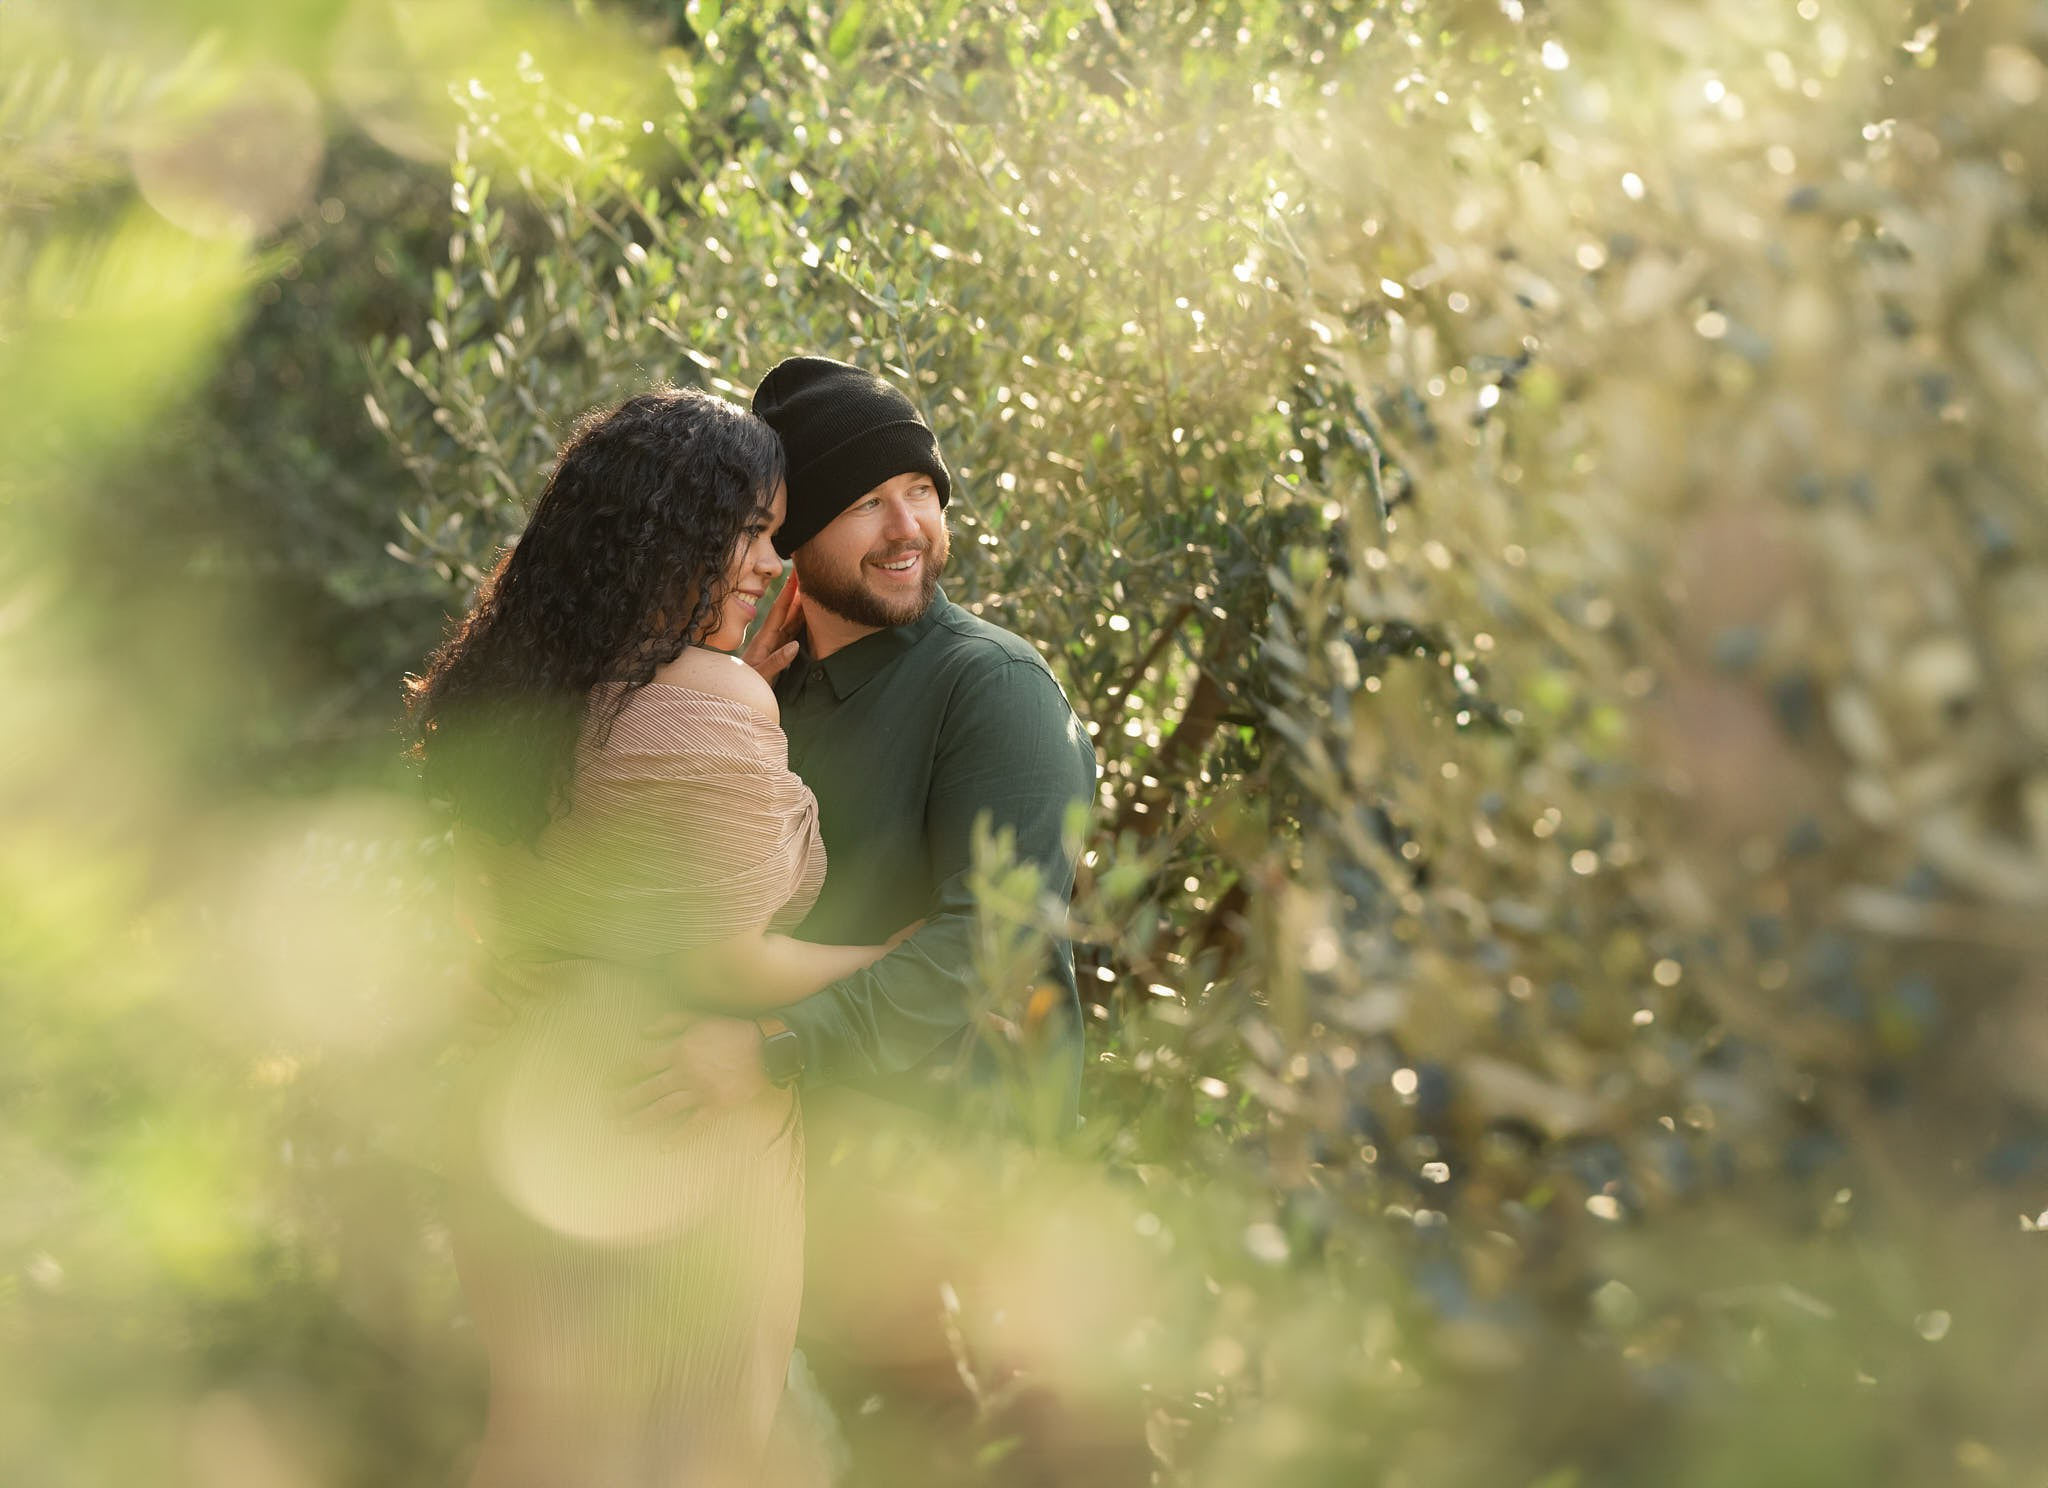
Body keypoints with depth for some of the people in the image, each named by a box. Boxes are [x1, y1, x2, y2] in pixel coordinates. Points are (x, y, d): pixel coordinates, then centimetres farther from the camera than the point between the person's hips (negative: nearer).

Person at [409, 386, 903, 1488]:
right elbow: (722, 966, -20)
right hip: (671, 1158, -7)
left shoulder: (511, 688, 4)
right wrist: (892, 961, -9)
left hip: (521, 1124, 8)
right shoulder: (711, 704, -21)